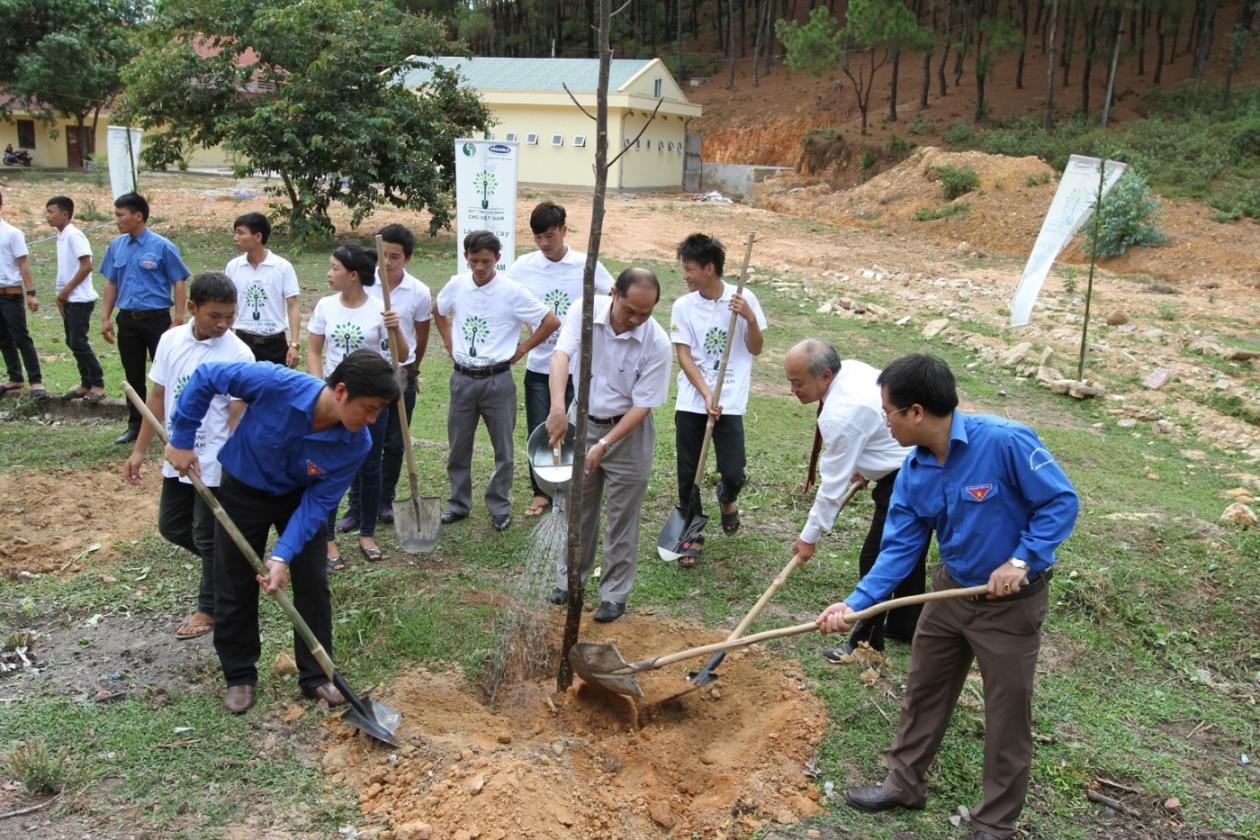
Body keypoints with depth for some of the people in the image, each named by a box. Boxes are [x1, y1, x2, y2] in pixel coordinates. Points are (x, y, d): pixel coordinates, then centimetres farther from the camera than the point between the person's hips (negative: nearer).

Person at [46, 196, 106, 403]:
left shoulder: (74, 235, -13)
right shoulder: (61, 236, 13)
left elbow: (87, 266, -19)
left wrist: (66, 290, -15)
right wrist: (61, 294, 8)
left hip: (80, 299, -9)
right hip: (69, 300, 9)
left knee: (79, 342, -8)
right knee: (72, 342, 10)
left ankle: (98, 385, -1)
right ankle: (86, 383, 17)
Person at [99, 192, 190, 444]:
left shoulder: (162, 247, -10)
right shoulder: (116, 246, 6)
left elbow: (179, 283, -8)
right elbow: (111, 283, 14)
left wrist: (178, 320, -13)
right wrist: (105, 317, 9)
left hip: (156, 319, -5)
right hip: (127, 320, 5)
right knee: (133, 377, 14)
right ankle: (135, 426, 25)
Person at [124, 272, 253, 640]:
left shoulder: (238, 355, -18)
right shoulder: (171, 340, -2)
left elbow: (238, 418, -17)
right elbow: (157, 396, 7)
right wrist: (140, 449, 9)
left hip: (215, 462, -6)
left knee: (208, 538, 6)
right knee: (171, 526, 18)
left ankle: (210, 608, 25)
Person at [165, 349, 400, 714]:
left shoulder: (356, 445, -29)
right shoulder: (275, 384, -38)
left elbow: (317, 503, -22)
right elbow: (206, 377, -24)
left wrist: (283, 555, -31)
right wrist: (182, 440, -17)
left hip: (300, 497, 2)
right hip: (243, 489, -1)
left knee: (313, 584, 2)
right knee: (235, 587, 7)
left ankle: (316, 675, 20)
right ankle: (239, 676, 26)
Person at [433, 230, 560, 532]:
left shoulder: (512, 292, -13)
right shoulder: (456, 285, -2)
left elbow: (552, 321, -9)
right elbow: (438, 311, 20)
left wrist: (521, 350, -5)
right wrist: (450, 345, 11)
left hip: (497, 380, -3)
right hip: (462, 379, 3)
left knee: (503, 449, 7)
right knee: (458, 447, 13)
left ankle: (500, 508, 22)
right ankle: (458, 504, 28)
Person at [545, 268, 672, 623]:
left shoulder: (656, 343, -23)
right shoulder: (585, 310, -18)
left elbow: (642, 405, -19)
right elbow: (561, 356, -29)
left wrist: (603, 445, -26)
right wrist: (558, 407, -46)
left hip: (628, 433, -2)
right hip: (582, 423, 3)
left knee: (622, 520, 6)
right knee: (577, 509, 16)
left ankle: (614, 594, 22)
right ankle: (569, 580, 34)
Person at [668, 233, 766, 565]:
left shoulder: (744, 298, -4)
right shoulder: (683, 306, -2)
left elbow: (756, 350, 2)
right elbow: (684, 356, -4)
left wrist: (750, 318, -16)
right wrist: (706, 395, -16)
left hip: (730, 403, -1)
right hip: (690, 402, 1)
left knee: (733, 473, -5)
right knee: (688, 474, 5)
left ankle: (727, 498, 32)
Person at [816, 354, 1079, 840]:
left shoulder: (1005, 442, -27)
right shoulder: (914, 473, -7)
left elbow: (1061, 501, -18)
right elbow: (899, 549, -5)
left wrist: (1021, 560, -27)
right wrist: (854, 604, -14)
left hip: (1011, 601, -6)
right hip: (951, 591, 6)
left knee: (1007, 715, 8)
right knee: (923, 693, 18)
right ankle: (904, 784, 39)